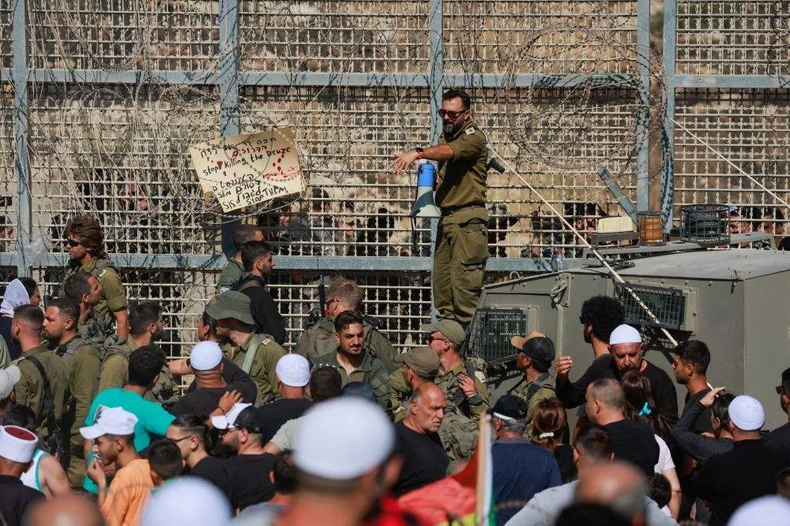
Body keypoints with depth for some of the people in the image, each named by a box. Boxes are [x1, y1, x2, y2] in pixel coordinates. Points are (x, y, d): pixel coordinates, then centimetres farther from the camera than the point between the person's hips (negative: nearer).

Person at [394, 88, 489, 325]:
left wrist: (418, 153, -43)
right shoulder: (445, 136, 19)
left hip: (468, 219, -9)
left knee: (464, 279, -13)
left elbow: (449, 152, -28)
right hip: (446, 217, 9)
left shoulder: (474, 137, -8)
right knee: (441, 278, 7)